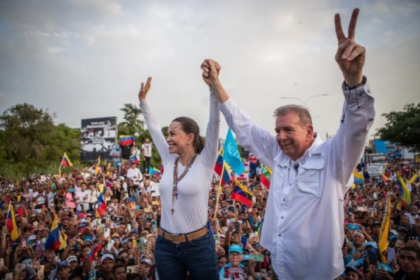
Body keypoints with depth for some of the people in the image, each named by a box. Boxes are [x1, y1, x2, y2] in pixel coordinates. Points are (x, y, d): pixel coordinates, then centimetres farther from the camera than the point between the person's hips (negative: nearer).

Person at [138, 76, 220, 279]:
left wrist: (213, 86, -27)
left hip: (198, 245, -5)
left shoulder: (204, 162, -10)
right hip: (165, 246, 5)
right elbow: (153, 128, 12)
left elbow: (214, 123, -20)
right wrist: (142, 100, 15)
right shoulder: (169, 160, 3)